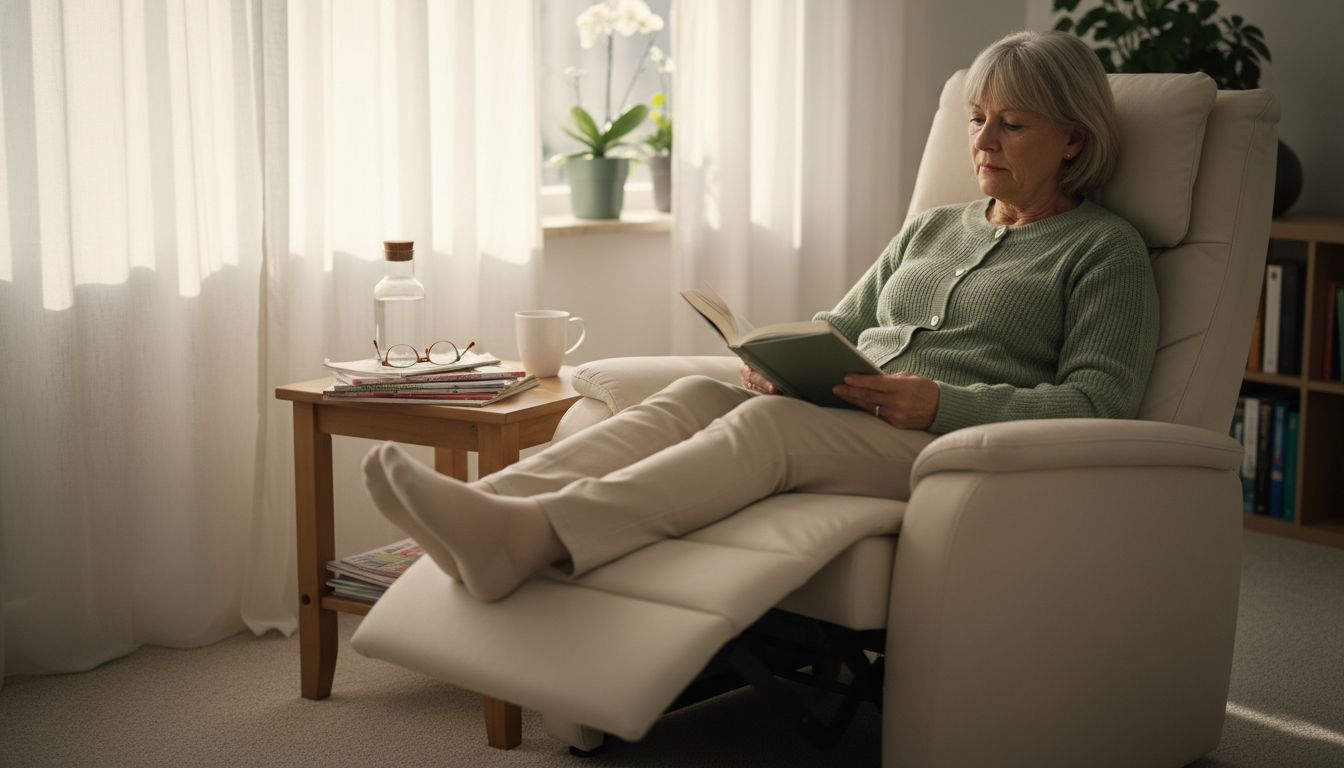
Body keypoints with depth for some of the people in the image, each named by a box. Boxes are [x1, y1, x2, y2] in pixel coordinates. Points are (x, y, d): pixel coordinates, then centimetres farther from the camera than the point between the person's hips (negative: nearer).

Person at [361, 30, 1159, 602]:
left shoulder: (1107, 248, 9)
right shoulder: (931, 229, 29)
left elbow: (1097, 403, -4)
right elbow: (837, 326, 28)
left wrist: (941, 403, -17)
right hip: (840, 422, 6)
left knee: (771, 422, -34)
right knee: (697, 393, -24)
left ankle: (529, 534, -53)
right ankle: (491, 502, -45)